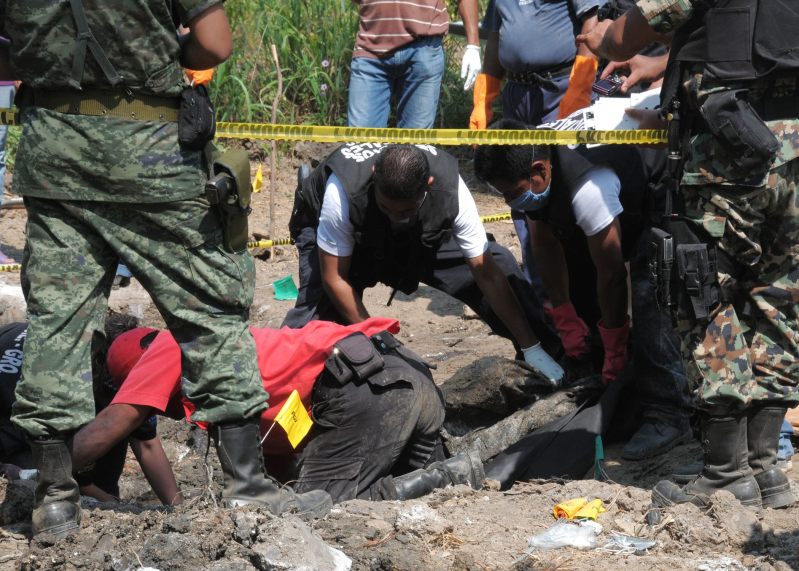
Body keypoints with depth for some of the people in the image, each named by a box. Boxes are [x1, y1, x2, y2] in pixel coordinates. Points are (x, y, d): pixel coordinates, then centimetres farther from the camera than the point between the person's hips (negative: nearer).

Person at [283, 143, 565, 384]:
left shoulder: (449, 188, -35)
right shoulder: (343, 190, -41)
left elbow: (488, 274, -27)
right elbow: (334, 278, -28)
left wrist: (531, 349, -25)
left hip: (418, 239, 3)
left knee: (499, 264, -12)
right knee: (318, 312, -32)